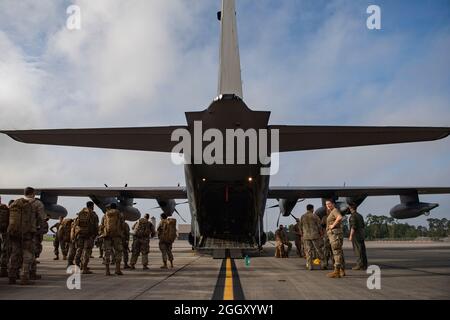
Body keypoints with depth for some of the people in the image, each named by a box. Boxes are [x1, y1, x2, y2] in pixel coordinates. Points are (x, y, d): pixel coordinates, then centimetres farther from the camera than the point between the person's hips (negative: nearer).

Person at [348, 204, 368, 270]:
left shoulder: (353, 216, -11)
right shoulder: (360, 216, 16)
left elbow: (353, 227, -18)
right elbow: (362, 226, 18)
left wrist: (351, 236, -16)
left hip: (356, 235, -8)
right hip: (361, 235, 8)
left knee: (358, 250, -7)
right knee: (362, 250, 6)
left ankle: (359, 265, -8)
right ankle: (364, 265, 6)